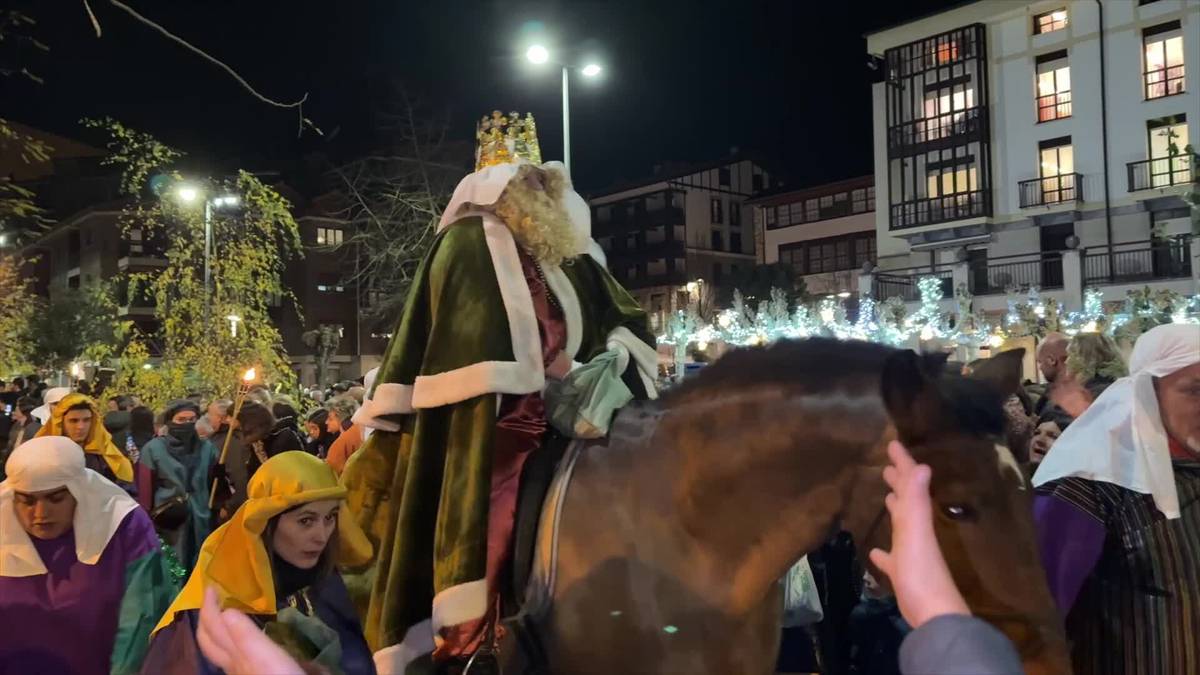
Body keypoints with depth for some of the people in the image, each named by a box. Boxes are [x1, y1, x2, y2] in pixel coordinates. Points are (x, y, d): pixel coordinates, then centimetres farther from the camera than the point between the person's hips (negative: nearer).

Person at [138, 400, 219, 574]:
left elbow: (214, 484, 10)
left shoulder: (207, 448, 8)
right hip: (168, 522, -3)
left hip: (200, 522, 3)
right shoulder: (153, 448, -2)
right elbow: (145, 489, -2)